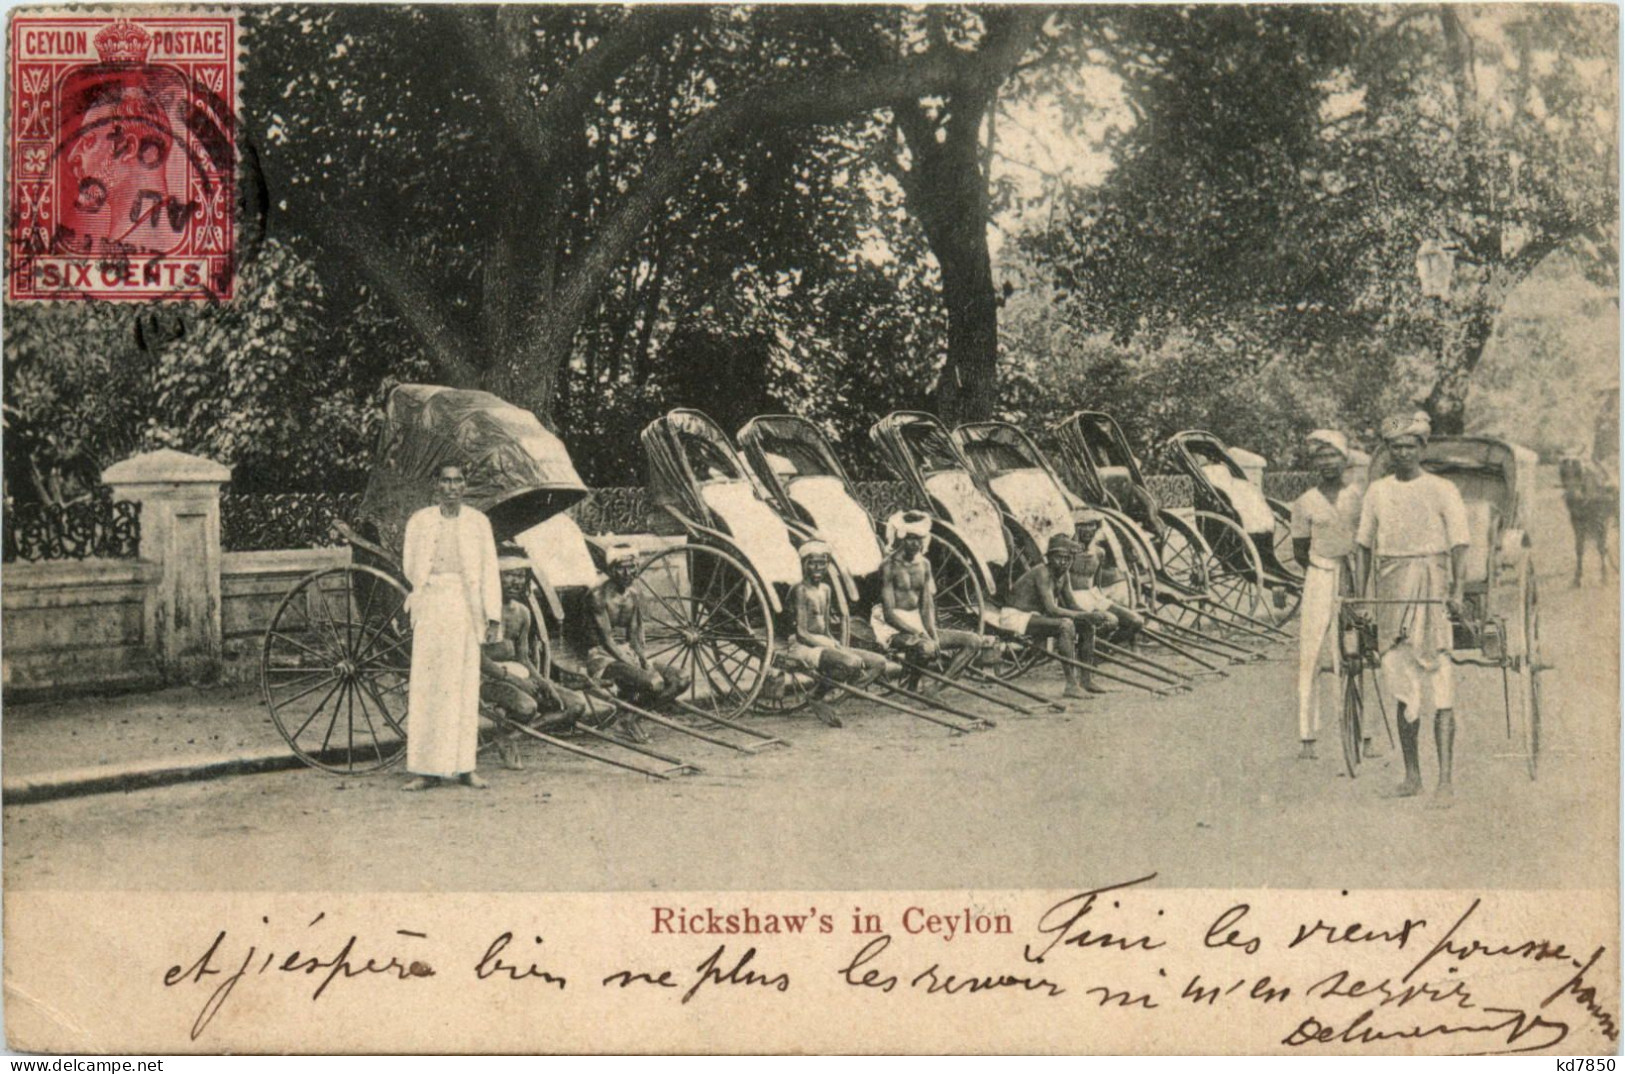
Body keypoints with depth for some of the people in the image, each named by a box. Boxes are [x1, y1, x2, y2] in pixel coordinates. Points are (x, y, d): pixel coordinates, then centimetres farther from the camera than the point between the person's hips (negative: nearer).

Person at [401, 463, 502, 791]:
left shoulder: (478, 522, 7)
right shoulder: (419, 521, 6)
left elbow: (489, 572, 4)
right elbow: (410, 567, 11)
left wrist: (493, 616, -2)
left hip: (466, 610, 1)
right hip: (431, 610, 0)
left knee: (465, 686, 2)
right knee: (426, 687, -4)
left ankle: (464, 766, 7)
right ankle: (426, 770, -2)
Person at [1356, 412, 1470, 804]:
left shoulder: (1442, 490, -1)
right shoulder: (1377, 492, 10)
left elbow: (1459, 544, -4)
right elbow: (1365, 545, 15)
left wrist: (1457, 591, -15)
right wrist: (1360, 593, 10)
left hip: (1431, 591, -4)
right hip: (1391, 592, 4)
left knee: (1440, 688, -8)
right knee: (1400, 687, 9)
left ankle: (1445, 780, -8)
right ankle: (1412, 773, 19)